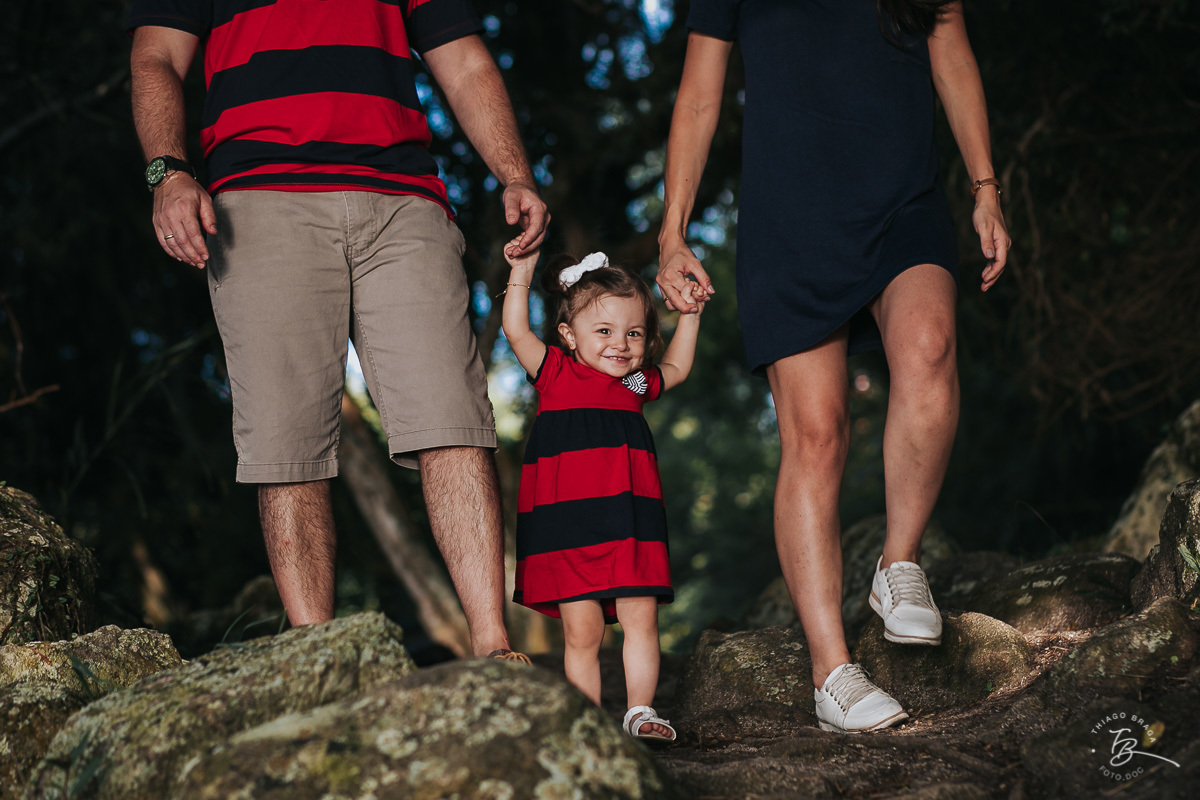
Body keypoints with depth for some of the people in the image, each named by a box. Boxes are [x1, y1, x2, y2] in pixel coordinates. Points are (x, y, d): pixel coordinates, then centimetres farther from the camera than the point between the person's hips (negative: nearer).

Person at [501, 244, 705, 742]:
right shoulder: (556, 373, 3)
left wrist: (690, 314, 29)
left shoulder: (636, 385, 15)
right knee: (582, 630, -2)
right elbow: (516, 331, -6)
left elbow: (676, 369, 33)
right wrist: (522, 272, -7)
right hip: (567, 525, -4)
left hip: (630, 523, 4)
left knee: (640, 620, -1)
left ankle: (640, 711, 7)